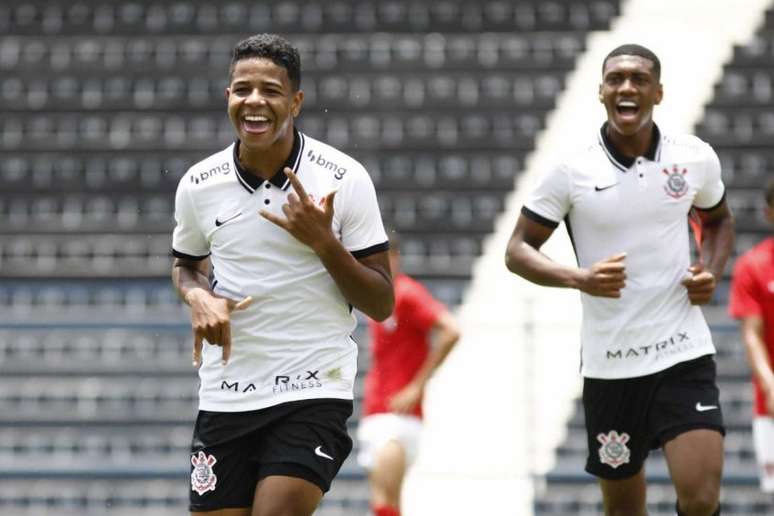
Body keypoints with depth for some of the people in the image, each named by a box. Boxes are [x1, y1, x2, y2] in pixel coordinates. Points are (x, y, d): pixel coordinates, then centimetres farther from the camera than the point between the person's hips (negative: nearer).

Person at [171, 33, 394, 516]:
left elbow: (381, 305, -5)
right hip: (225, 399, 4)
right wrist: (198, 296, -2)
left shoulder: (344, 179, -7)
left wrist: (324, 243, -19)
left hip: (314, 392, -4)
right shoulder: (198, 184, 1)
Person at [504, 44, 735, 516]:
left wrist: (712, 271, 0)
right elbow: (518, 250, 0)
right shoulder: (572, 171, -5)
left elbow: (719, 220, 21)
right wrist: (579, 278, -18)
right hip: (609, 365, 0)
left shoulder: (696, 158, 1)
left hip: (684, 356, 0)